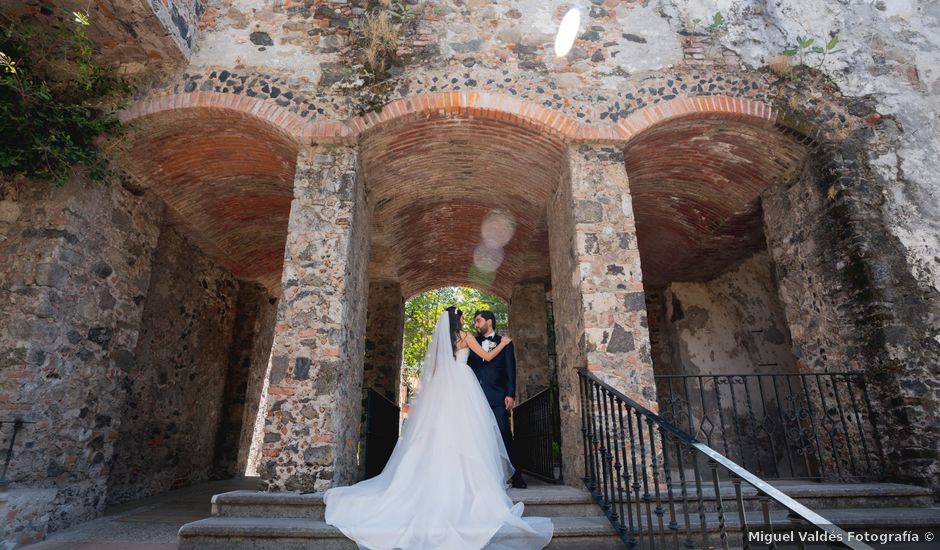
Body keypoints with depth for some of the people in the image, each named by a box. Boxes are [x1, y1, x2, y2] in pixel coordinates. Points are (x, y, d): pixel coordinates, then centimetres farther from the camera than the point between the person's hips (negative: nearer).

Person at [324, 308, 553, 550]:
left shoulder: (439, 338, 16)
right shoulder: (465, 335, 1)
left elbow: (433, 367, 17)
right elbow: (487, 357, 4)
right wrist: (503, 344, 18)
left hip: (441, 386, 5)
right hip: (462, 385, -5)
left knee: (440, 433, 4)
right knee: (463, 434, -6)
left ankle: (437, 484, 3)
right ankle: (467, 482, -7)